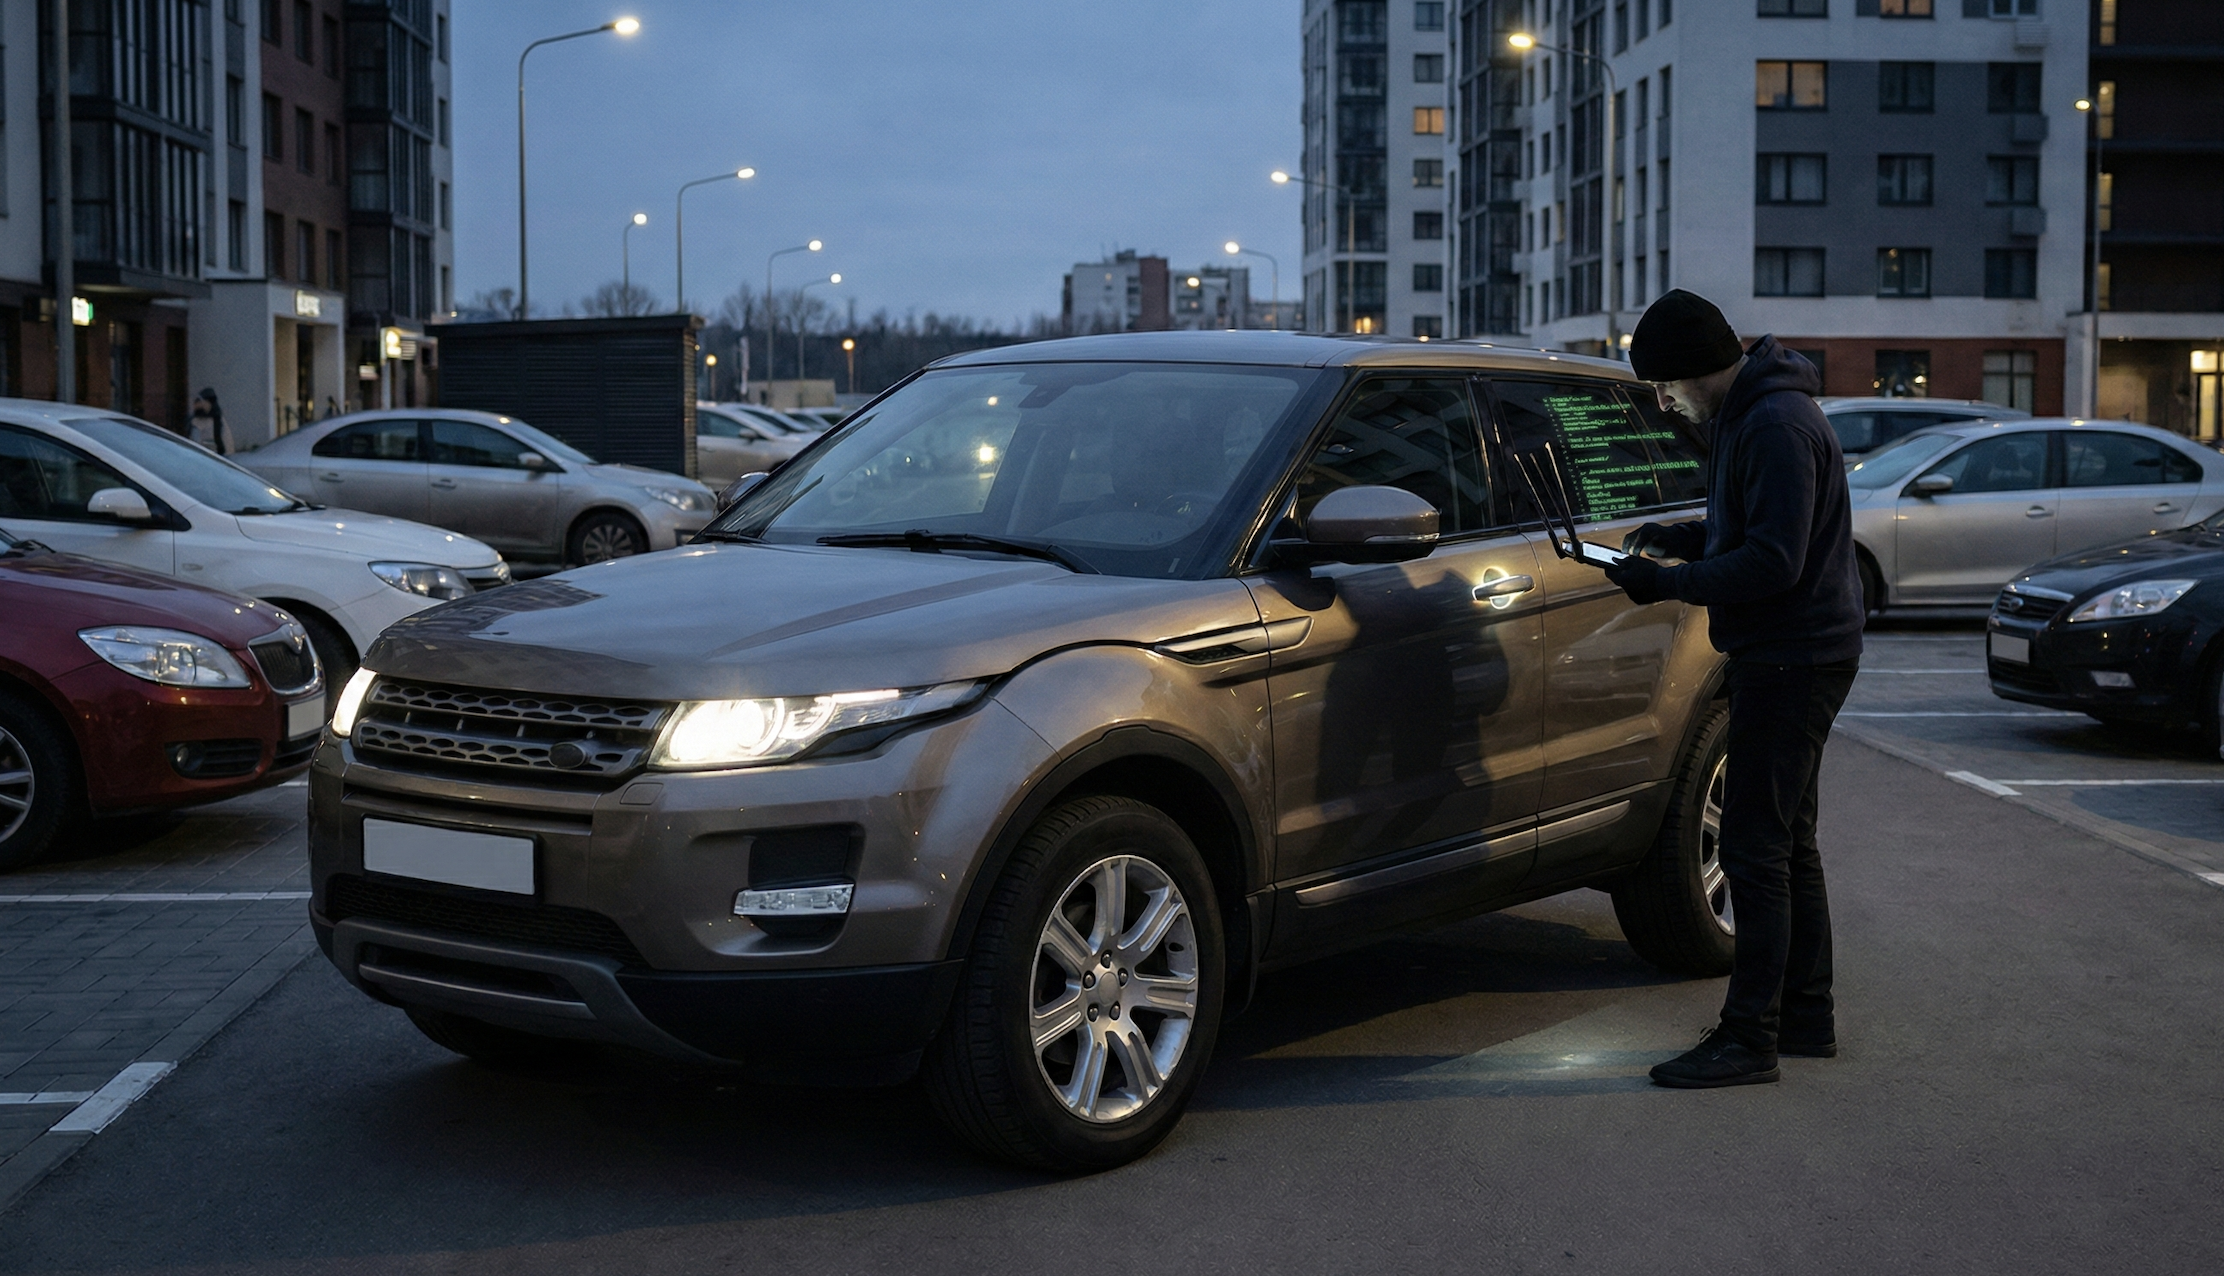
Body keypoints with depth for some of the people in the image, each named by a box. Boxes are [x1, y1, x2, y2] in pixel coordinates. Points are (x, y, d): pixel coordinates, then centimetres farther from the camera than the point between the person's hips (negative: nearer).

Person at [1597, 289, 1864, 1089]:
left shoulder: (1777, 426, -20)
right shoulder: (1746, 416, 14)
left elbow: (1774, 561, -26)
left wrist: (1670, 583, -20)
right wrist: (1670, 538, 8)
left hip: (1794, 658, -11)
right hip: (1783, 656, 11)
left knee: (1755, 847, -8)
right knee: (1786, 842, 17)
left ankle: (1749, 1037, -3)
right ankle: (1808, 1015, 26)